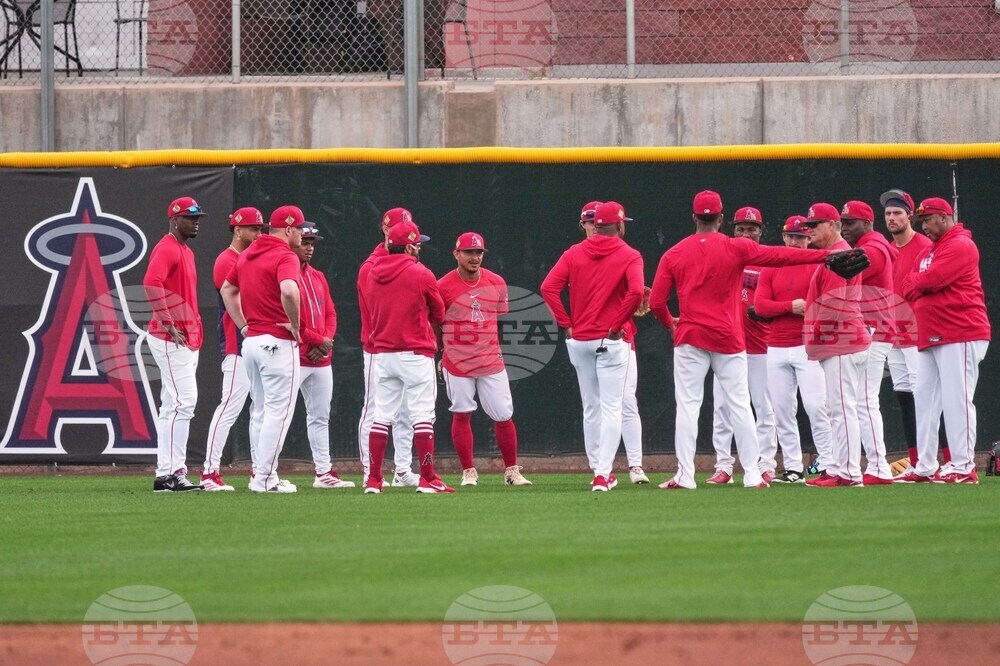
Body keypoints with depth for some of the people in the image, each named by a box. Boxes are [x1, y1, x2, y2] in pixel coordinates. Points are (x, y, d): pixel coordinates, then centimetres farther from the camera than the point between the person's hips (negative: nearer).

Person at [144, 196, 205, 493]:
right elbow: (151, 284, -28)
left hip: (187, 339, 11)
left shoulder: (186, 252, 20)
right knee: (182, 401, -15)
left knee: (175, 406, 11)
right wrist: (169, 325, -27)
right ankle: (169, 473, -17)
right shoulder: (167, 248, -12)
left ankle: (171, 472, 14)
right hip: (170, 339, -11)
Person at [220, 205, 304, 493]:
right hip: (278, 342, -9)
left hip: (251, 339, 9)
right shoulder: (285, 256, -13)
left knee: (260, 411, 15)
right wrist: (294, 326, -17)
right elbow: (289, 291, -31)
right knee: (279, 410, -5)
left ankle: (259, 473, 19)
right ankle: (265, 478, -8)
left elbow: (227, 290, 23)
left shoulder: (248, 255, 13)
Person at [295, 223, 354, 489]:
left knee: (320, 417, 11)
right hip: (295, 358, -8)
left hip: (321, 358, 8)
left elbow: (330, 314, 17)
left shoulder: (318, 277, 18)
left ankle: (324, 473, 16)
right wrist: (319, 340, -11)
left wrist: (326, 340, -3)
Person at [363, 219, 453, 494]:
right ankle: (428, 479, -6)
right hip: (415, 354, -5)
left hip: (382, 354, 5)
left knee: (381, 416, 7)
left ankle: (373, 479, 5)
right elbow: (438, 315, 4)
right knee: (422, 416, -4)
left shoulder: (372, 275, 8)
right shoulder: (421, 275, -8)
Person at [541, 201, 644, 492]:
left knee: (591, 409, 14)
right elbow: (636, 292, -21)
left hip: (579, 340, 4)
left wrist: (566, 324, 0)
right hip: (612, 342, -4)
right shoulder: (629, 256, -4)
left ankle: (598, 470, 20)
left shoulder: (574, 254, 6)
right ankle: (603, 474, -12)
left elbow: (548, 287, -5)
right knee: (611, 409, -3)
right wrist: (617, 325, -10)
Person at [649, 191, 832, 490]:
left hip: (689, 339, 0)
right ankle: (752, 474, 5)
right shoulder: (736, 249, -3)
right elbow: (782, 255, -6)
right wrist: (827, 255, -5)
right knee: (739, 406, 5)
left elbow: (656, 302, 0)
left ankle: (685, 475, -4)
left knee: (687, 406, 2)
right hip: (728, 339, 0)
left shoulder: (673, 255, 1)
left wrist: (670, 322, 20)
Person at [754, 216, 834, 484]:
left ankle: (827, 464, -9)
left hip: (808, 348, -4)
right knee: (782, 411, 3)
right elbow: (760, 305, 1)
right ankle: (792, 468, 7)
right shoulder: (770, 269, 12)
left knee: (815, 406, -12)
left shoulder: (817, 266, 3)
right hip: (777, 349, 4)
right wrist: (791, 307, -12)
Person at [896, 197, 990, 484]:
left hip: (960, 335, -10)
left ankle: (963, 468, -12)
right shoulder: (927, 252, 22)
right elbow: (908, 289, 13)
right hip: (929, 338, 10)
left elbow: (932, 279, -19)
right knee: (925, 400, 9)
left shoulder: (960, 246, -8)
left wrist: (917, 283, 2)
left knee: (956, 400, -12)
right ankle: (925, 467, 13)